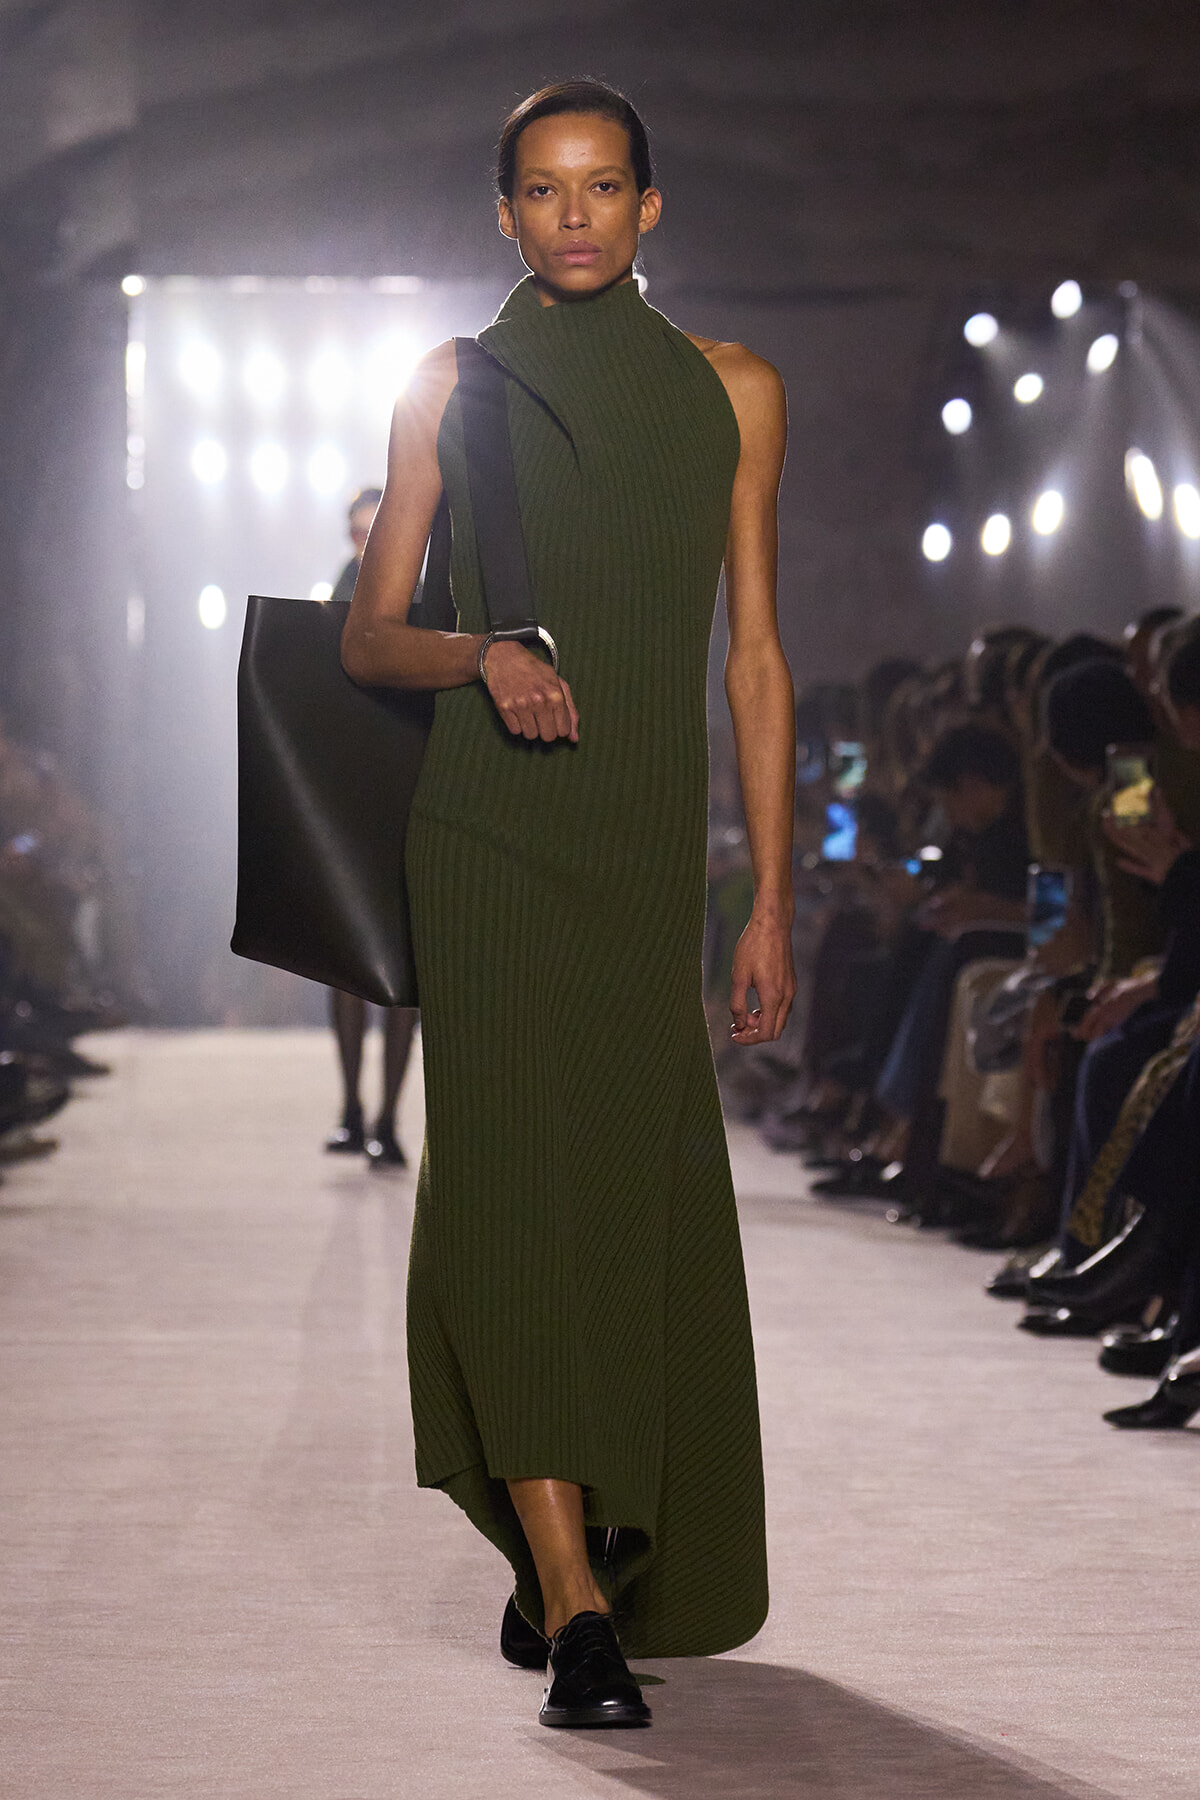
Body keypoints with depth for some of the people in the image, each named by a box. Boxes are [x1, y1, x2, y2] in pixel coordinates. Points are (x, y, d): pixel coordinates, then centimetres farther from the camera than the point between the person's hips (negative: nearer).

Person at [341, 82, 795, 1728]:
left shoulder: (732, 391, 9)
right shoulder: (451, 388, 6)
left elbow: (757, 655, 8)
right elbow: (371, 635, 7)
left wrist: (772, 898, 4)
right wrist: (480, 653, -16)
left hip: (652, 851, 2)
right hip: (491, 839, -2)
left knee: (642, 1204, 4)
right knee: (514, 1179, -14)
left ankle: (565, 1569, 20)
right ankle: (577, 1608, -19)